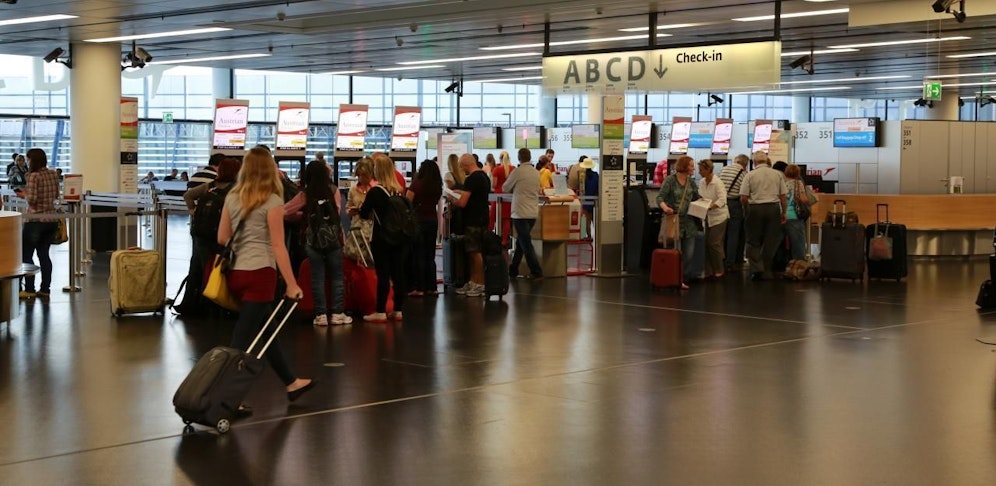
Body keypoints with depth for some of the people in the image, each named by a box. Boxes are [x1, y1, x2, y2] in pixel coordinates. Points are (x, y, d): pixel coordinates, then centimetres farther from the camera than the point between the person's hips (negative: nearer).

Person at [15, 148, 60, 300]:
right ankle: (45, 289, 12)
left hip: (36, 220, -7)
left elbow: (32, 200, -20)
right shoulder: (53, 174, 5)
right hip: (51, 219, 7)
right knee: (44, 254, 12)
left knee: (26, 255, 5)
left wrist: (24, 195, 1)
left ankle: (29, 289, 4)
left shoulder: (33, 176, -15)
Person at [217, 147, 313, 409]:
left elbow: (222, 238, 10)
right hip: (259, 273, -7)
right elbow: (277, 246, -11)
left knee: (268, 329, 20)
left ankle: (291, 383, 34)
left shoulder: (232, 197, 9)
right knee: (243, 337, -6)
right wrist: (291, 284, -9)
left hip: (236, 272, 7)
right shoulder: (272, 201, -7)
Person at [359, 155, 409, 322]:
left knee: (383, 274, -2)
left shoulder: (375, 192, -11)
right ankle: (397, 310, 13)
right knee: (398, 273, 7)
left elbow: (363, 214, -6)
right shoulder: (399, 191, 5)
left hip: (382, 239, -5)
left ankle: (381, 312, 1)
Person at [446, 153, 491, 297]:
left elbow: (462, 203, -21)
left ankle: (480, 285, 1)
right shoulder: (484, 176, 13)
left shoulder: (471, 179, -17)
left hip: (473, 221, -10)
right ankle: (472, 282, 19)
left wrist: (452, 200, -2)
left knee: (475, 252, -3)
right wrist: (463, 193, 24)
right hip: (482, 219, 10)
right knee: (473, 252, 14)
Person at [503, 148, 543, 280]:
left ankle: (536, 272, -6)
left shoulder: (517, 172, -11)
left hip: (520, 213, -6)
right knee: (521, 241, 17)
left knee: (525, 243, -3)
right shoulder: (536, 173, 6)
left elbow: (505, 188, 0)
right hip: (533, 213, 6)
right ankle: (513, 269, 23)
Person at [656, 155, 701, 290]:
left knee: (689, 253, 3)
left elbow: (697, 198, 18)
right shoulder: (670, 180, -6)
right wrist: (665, 207, -33)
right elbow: (660, 197, -12)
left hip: (689, 222, 5)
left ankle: (683, 279, 12)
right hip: (674, 221, -5)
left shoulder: (691, 182, 10)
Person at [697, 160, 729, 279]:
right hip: (707, 217, 7)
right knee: (706, 244, 6)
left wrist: (710, 206, -35)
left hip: (718, 216, -7)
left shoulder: (717, 183, -17)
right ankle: (708, 270, 13)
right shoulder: (703, 182, 4)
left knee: (714, 244, -5)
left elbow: (722, 200, -25)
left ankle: (719, 271, 7)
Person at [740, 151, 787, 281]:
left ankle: (756, 268, -7)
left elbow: (743, 198, -6)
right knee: (770, 242, 10)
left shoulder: (750, 175, -3)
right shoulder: (777, 174, 4)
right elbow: (783, 196, 5)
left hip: (755, 209, -2)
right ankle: (766, 272, 14)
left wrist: (747, 210, 12)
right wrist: (783, 212, 16)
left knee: (753, 242, 8)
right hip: (773, 208, 2)